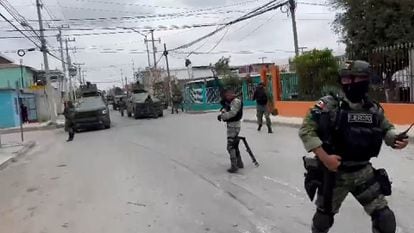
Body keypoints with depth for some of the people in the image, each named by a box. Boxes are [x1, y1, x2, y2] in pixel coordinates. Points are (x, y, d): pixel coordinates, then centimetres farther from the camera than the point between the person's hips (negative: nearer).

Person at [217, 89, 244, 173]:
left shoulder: (236, 101, -15)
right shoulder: (231, 102, 17)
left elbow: (232, 113, -25)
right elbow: (226, 110, 13)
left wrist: (221, 116, -18)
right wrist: (223, 110, -8)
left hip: (234, 126, -11)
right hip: (231, 125, 11)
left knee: (231, 146, -10)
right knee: (234, 145, 19)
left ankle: (234, 166, -8)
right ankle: (239, 163, 29)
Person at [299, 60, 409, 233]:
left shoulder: (373, 109, -3)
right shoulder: (329, 105, -17)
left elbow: (386, 128, 16)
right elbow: (306, 130, -18)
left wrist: (395, 140, -6)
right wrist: (324, 157, -24)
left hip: (364, 172, 3)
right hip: (334, 173, -3)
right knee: (323, 218, 14)